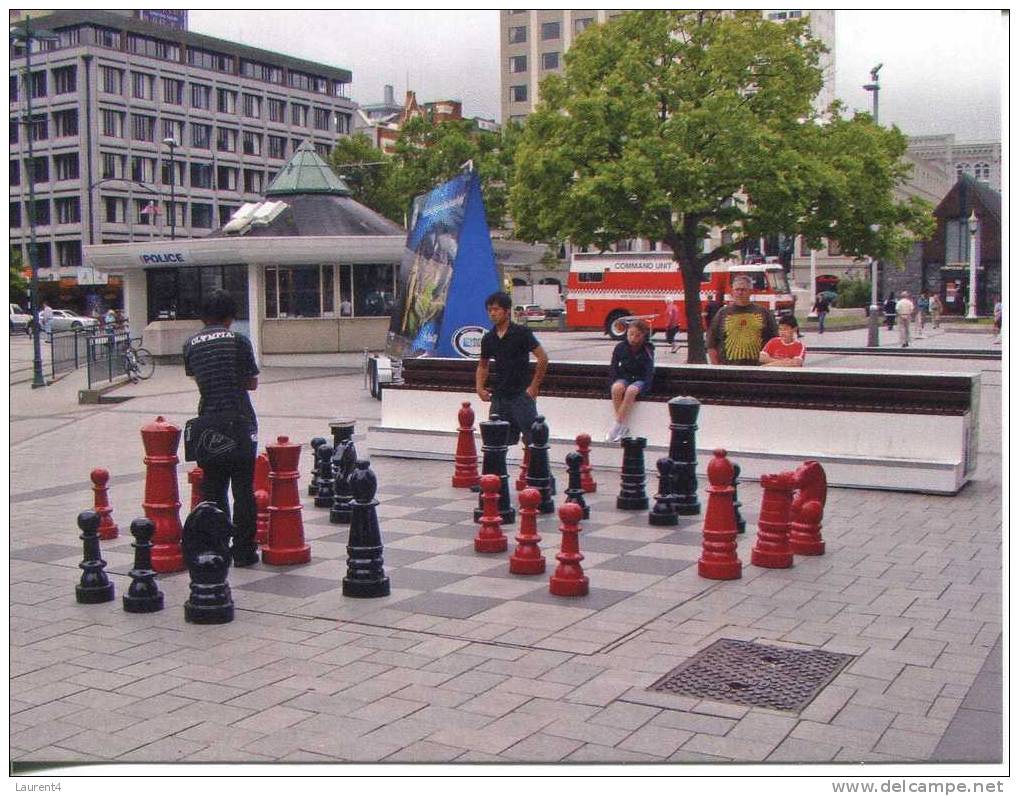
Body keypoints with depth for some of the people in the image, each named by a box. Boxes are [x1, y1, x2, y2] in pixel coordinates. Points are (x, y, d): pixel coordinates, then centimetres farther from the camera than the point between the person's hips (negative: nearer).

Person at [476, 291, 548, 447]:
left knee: (532, 439, -4)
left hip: (522, 394, -5)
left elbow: (543, 358, -9)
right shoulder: (488, 338, 8)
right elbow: (483, 365, 21)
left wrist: (534, 386, -9)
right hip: (498, 396, 5)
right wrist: (479, 388, 6)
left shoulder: (522, 333, -7)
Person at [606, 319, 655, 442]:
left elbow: (649, 372, -5)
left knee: (631, 390, -36)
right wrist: (614, 383, -10)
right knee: (617, 388, -33)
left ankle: (618, 426, -29)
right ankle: (623, 427, -29)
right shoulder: (621, 347, 0)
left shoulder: (647, 350, -4)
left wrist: (644, 386, -20)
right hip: (624, 378, 2)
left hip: (640, 380, -2)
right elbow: (613, 367, 4)